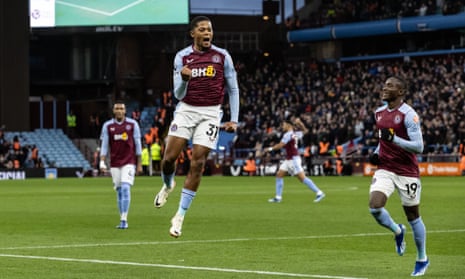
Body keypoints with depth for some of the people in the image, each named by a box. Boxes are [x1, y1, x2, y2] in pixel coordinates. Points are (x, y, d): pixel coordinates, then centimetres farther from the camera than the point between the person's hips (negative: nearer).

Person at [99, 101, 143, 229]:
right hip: (114, 164, 2)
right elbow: (104, 145, 5)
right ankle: (122, 220, 12)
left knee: (125, 188, -16)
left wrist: (139, 164, 4)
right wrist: (102, 162, -6)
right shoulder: (107, 126, 5)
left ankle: (124, 220, -18)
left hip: (129, 162, -2)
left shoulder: (132, 124, 2)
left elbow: (137, 144, 5)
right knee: (119, 190, 4)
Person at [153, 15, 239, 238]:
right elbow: (178, 94, -1)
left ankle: (180, 216, 0)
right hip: (186, 110, 1)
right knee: (169, 157, -9)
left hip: (210, 113, -1)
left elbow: (233, 89, 8)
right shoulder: (182, 57, 1)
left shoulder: (222, 56, 0)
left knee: (197, 163, -8)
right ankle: (168, 185, 29)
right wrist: (184, 79, -22)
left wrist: (234, 119, 3)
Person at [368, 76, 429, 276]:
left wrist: (394, 139, -29)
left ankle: (422, 259, 25)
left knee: (413, 216, 6)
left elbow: (418, 147, -19)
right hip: (385, 169, 5)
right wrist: (376, 153, 7)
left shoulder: (408, 114, -14)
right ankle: (397, 232, 15)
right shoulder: (379, 113, 8)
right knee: (375, 207, -17)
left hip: (407, 172, -5)